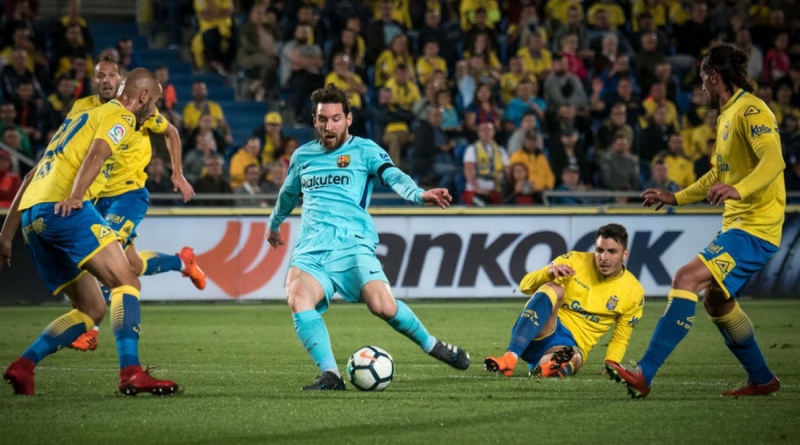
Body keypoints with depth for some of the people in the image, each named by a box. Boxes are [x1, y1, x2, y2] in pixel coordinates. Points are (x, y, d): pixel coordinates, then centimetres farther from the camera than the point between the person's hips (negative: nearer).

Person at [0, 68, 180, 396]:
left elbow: (31, 177, 31)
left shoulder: (84, 117, 34)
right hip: (63, 208, -9)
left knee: (92, 309, 11)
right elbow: (97, 154, -16)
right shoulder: (121, 117, 7)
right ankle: (131, 372, -29)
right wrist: (75, 195, -31)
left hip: (30, 216, 9)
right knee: (126, 283, -12)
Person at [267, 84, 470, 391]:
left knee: (383, 306, -23)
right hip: (310, 249, 3)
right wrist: (274, 225, 55)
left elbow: (393, 176, -11)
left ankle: (433, 346, 5)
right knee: (298, 298, -28)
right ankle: (330, 375, -28)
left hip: (352, 244, -3)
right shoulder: (302, 156, 20)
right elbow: (288, 194, 39)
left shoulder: (364, 150, 7)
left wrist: (419, 194, -32)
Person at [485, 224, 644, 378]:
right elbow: (525, 286, -1)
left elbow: (620, 338, 13)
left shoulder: (634, 292, 2)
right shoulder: (575, 261, -1)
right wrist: (548, 273, -22)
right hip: (542, 330, 1)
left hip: (571, 344, -1)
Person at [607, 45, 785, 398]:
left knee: (686, 279, -21)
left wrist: (737, 190, -43)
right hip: (737, 224, 11)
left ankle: (644, 374, -27)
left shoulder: (751, 111, -13)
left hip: (755, 228, -11)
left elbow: (773, 160, -28)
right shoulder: (727, 115, 18)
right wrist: (675, 198, 29)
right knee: (716, 300, 20)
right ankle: (761, 379, 31)